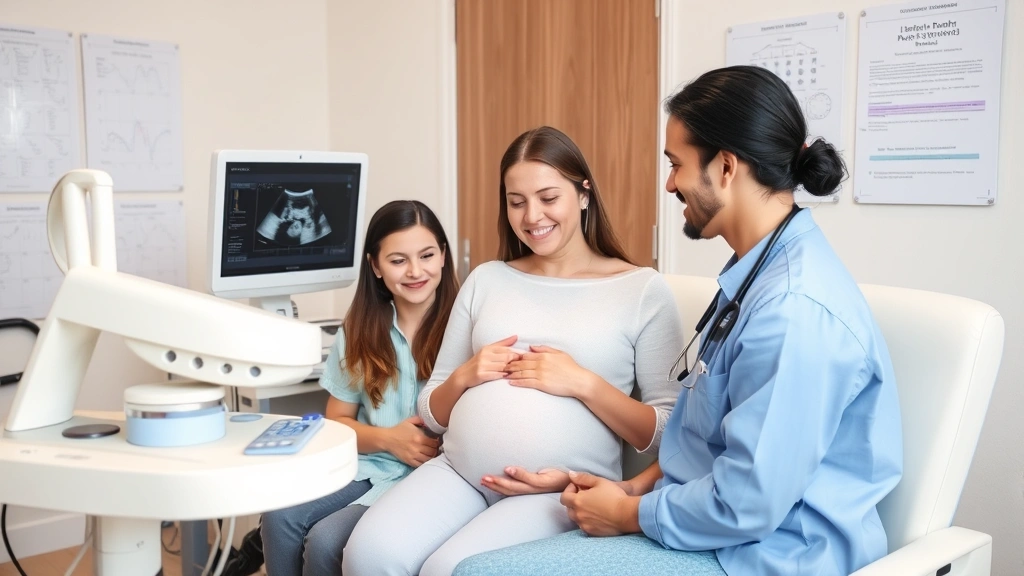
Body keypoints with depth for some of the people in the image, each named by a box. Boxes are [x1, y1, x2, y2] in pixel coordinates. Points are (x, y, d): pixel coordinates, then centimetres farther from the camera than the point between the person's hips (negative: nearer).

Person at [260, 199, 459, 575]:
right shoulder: (360, 329, 7)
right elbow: (337, 422, 11)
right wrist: (388, 439, -8)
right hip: (365, 467, 4)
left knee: (326, 541, -24)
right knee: (280, 517, -22)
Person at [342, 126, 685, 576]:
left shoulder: (643, 289, 4)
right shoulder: (486, 280, 15)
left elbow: (668, 433, -1)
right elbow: (431, 413, 19)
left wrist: (584, 383, -14)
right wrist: (464, 376, -2)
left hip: (565, 489, -3)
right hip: (459, 472, 4)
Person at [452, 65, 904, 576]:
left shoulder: (796, 309, -25)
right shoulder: (762, 271, 7)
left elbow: (746, 505, -25)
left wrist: (630, 513, -10)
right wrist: (642, 484, 5)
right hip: (714, 522, 9)